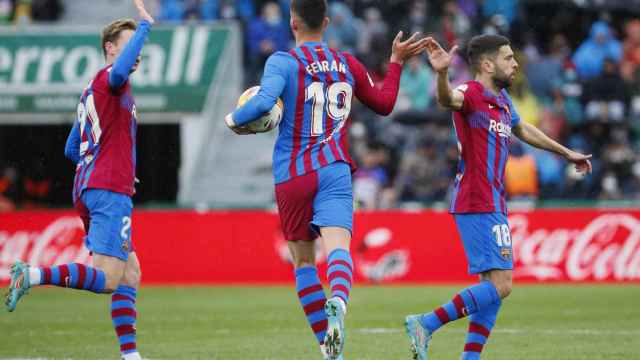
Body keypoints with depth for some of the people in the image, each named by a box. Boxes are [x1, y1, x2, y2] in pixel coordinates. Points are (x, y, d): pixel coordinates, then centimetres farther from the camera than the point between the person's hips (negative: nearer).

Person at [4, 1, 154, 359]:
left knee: (131, 276, 10)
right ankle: (33, 275, -22)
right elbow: (121, 70, -34)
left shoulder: (93, 90, 22)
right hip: (111, 190, -10)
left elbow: (72, 149, 26)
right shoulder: (110, 78, -6)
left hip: (88, 190, 10)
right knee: (108, 279, -16)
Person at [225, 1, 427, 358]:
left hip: (292, 175, -1)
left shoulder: (283, 61, -3)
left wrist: (234, 119, -3)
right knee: (338, 245, -17)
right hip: (335, 170, 1)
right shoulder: (348, 64, 11)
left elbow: (264, 101, -22)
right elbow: (384, 104, 25)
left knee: (303, 260, 12)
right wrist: (397, 62, 38)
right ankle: (338, 301, -50)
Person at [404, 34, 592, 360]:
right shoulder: (472, 94, -13)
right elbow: (448, 99, -37)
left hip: (493, 206, 10)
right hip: (479, 207, -10)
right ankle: (425, 324, -13)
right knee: (499, 286, -15)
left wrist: (567, 153, 46)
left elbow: (522, 129, 35)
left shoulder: (501, 99, 15)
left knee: (493, 287, 11)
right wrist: (441, 74, -60)